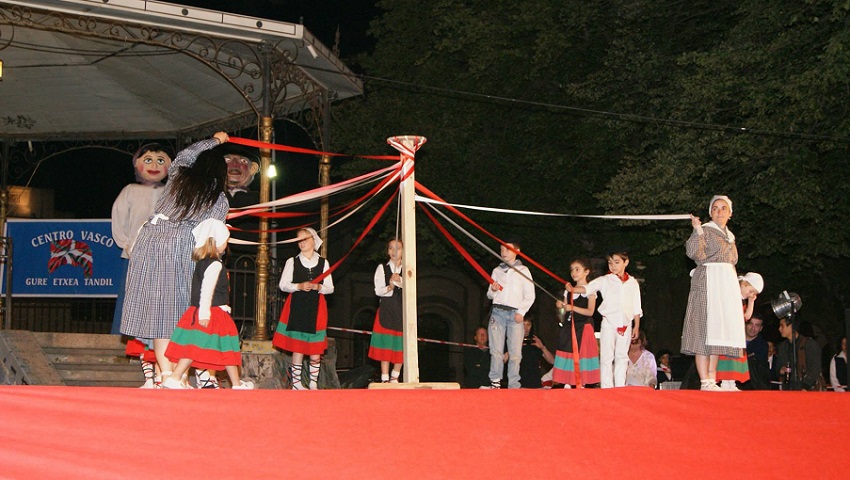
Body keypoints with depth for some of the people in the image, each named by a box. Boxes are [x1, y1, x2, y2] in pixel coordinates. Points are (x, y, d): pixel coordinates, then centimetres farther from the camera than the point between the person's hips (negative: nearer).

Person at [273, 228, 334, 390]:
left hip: (316, 308, 1)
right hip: (296, 308, -1)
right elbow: (283, 285, 4)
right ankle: (296, 383, 5)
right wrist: (299, 286, -12)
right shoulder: (292, 261, 7)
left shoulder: (323, 262, 10)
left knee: (316, 349, -1)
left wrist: (318, 287, -11)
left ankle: (313, 384, 9)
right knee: (297, 347, -3)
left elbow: (330, 288, 9)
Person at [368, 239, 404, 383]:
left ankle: (395, 378, 15)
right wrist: (389, 287, -20)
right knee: (386, 346, -4)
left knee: (401, 346, 2)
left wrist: (400, 281, -19)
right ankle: (385, 379, 0)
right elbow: (378, 291, -1)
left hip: (403, 310, 1)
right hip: (386, 310, -1)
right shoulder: (382, 268, 6)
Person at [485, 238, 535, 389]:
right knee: (496, 350, -5)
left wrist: (521, 312, -7)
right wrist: (492, 290, -2)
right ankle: (495, 382, -2)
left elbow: (530, 296, 4)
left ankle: (513, 386, -5)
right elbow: (490, 295, 20)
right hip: (497, 312, 2)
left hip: (515, 314, -2)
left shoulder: (523, 270, 8)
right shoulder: (497, 270, 17)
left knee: (515, 352, -7)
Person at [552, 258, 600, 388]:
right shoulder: (568, 290, 15)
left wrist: (573, 308, -19)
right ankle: (567, 384, 3)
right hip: (568, 327, 5)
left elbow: (590, 311, -12)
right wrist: (561, 306, -6)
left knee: (580, 354, -8)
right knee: (567, 354, 0)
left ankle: (581, 384, -6)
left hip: (583, 327, -5)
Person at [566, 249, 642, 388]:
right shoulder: (605, 280, -1)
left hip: (626, 325, 3)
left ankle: (620, 387, 13)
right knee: (607, 358, -2)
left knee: (622, 358, 8)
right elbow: (588, 288, -15)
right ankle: (606, 388, 0)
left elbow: (637, 308, 13)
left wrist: (637, 326, 11)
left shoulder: (632, 283, 8)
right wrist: (573, 289, -34)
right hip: (609, 323, -3)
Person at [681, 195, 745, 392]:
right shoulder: (705, 230, -2)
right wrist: (697, 230, -26)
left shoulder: (729, 235, 21)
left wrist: (737, 291, 23)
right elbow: (693, 252, -18)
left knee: (718, 333, 6)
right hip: (708, 284, -8)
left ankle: (712, 381, 7)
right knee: (705, 331, -12)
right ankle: (705, 382, -17)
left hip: (728, 285, 8)